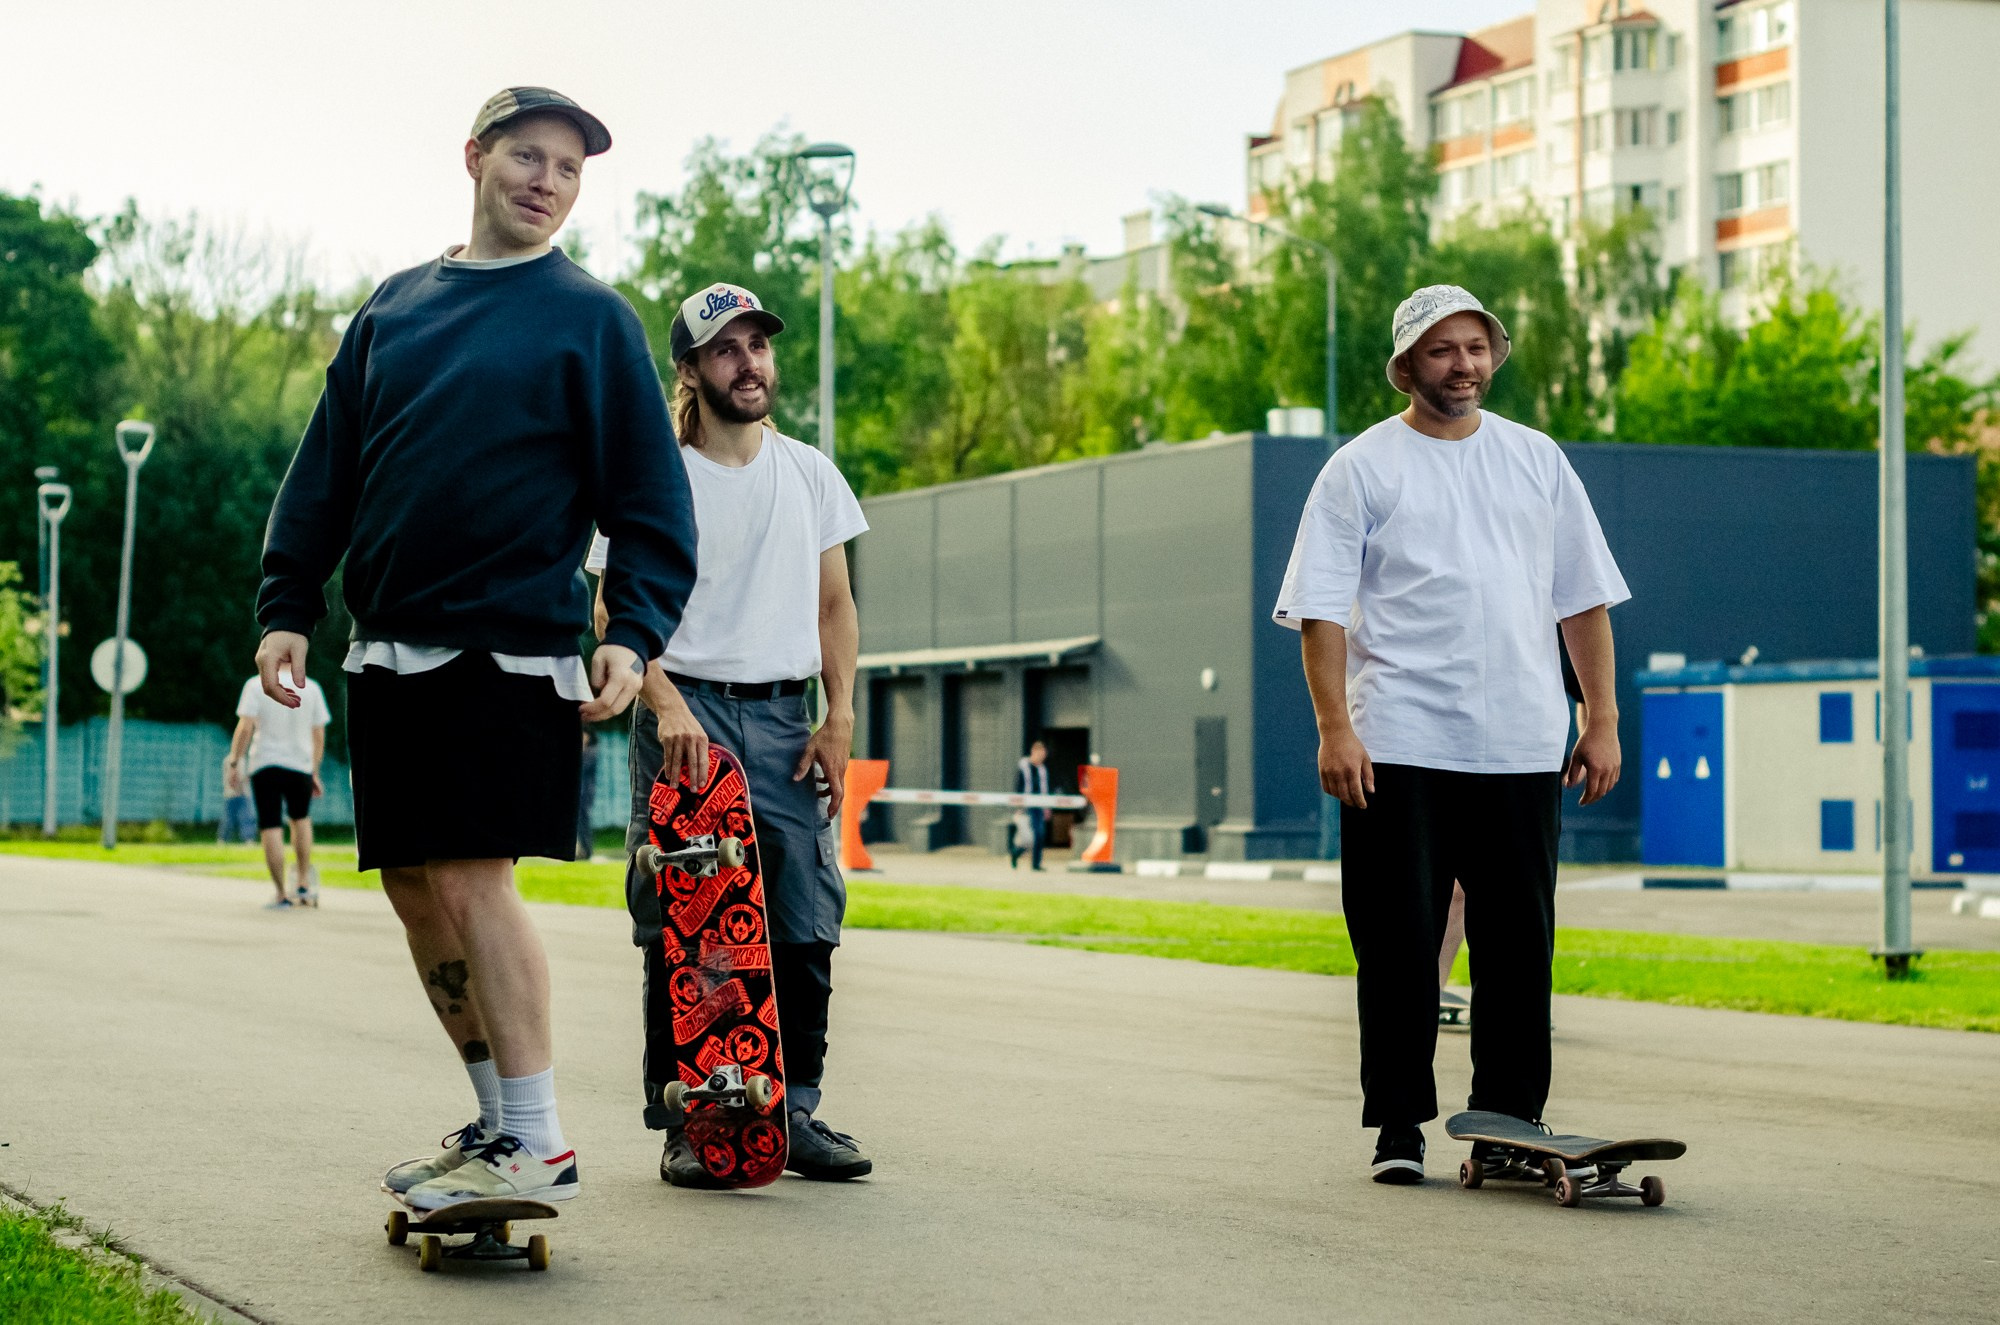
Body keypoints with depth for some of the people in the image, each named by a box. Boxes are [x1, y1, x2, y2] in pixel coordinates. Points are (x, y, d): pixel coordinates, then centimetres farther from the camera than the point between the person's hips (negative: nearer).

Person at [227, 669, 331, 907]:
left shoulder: (256, 685, -2)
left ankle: (282, 895, -1)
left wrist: (234, 761, -2)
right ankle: (304, 885, 17)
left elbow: (245, 727, -11)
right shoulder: (311, 688, 6)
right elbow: (319, 735, 8)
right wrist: (314, 773, 16)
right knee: (301, 818, 23)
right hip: (300, 766, 3)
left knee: (271, 829, 0)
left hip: (264, 765, -3)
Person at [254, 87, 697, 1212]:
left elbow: (653, 496, 0)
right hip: (390, 652, 6)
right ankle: (497, 1119, 19)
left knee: (471, 878, -15)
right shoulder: (395, 308, 15)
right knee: (416, 889, 7)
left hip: (513, 650, -6)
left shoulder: (593, 318, 3)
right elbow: (325, 472, 17)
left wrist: (634, 633, -12)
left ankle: (537, 1147, -11)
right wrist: (288, 606, 7)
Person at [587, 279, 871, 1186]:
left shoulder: (810, 474, 12)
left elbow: (835, 606, 15)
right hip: (685, 712, -3)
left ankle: (794, 1112, 7)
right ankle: (683, 1124, 2)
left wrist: (840, 719, 3)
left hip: (783, 719, 3)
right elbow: (617, 609, -4)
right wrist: (666, 705, -19)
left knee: (806, 925, -2)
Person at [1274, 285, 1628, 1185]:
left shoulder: (1538, 461, 15)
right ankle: (1397, 1127, 8)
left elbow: (1584, 601, 17)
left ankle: (1512, 1125, 14)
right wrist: (1333, 726, -12)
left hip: (1522, 747, 3)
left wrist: (1602, 721, 10)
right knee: (1398, 945, -1)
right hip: (1397, 748, -3)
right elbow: (1321, 610, -2)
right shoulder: (1361, 468, 3)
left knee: (1518, 945, 4)